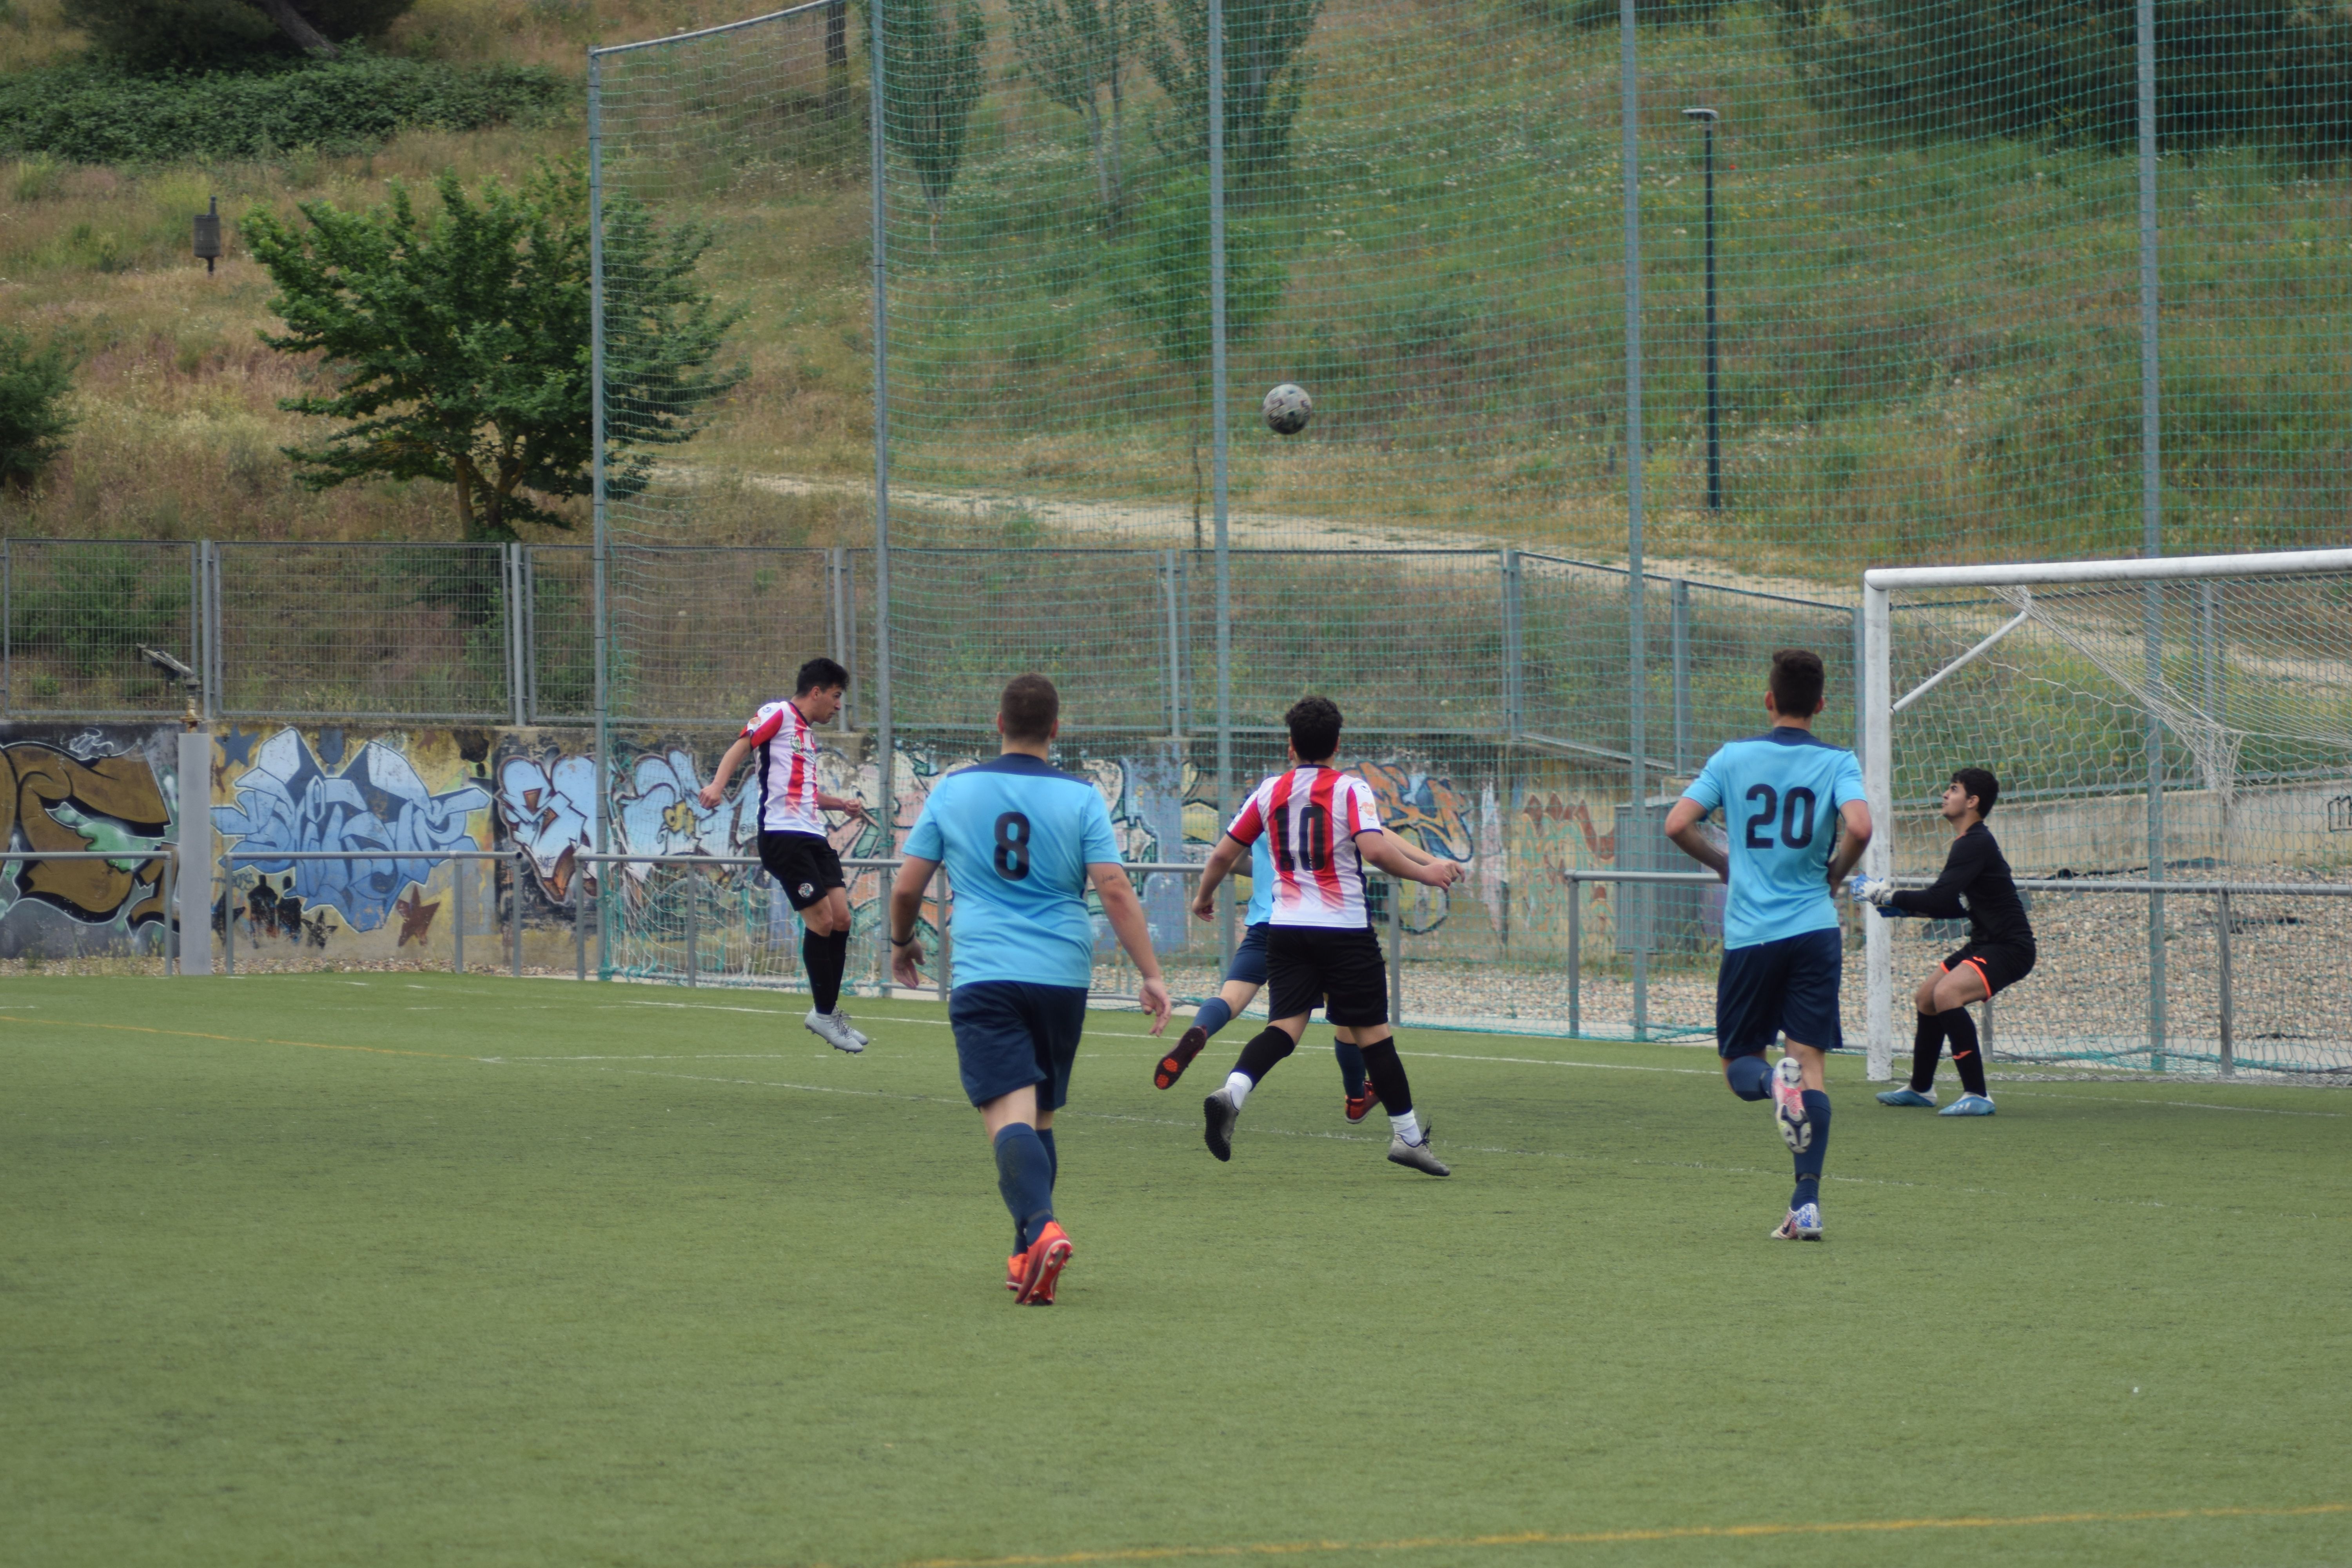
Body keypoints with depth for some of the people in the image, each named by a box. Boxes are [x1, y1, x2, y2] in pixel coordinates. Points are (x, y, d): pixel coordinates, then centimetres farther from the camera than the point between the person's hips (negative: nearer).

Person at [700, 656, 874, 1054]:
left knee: (841, 918, 3)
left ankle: (828, 1011, 13)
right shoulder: (779, 715, -1)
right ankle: (824, 1013, -1)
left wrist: (843, 804, 22)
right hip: (783, 835, -9)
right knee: (821, 919, -11)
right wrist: (717, 785, -28)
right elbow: (741, 747, -12)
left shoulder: (808, 734, 24)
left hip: (813, 836, 9)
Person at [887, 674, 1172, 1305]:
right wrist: (1151, 974, -4)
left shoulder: (953, 791, 5)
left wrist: (902, 943, 28)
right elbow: (1115, 889, -6)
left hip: (984, 975, -2)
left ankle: (1040, 1228, -37)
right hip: (1063, 977, 2)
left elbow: (907, 886, 8)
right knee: (1040, 1115, 18)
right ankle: (1028, 1255, 20)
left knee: (1010, 1115, -13)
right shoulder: (1080, 797, 2)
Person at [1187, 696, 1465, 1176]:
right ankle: (1407, 1135, 10)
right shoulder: (1350, 790, -5)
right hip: (1343, 927, -4)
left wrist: (1204, 897, 28)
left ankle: (1233, 1092, -28)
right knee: (1372, 1031, 4)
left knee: (1285, 1025, -1)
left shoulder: (1270, 792, 8)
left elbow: (1224, 853, 11)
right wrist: (1424, 873, -7)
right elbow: (1374, 849, -20)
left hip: (1285, 927, 4)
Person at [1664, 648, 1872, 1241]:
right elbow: (1859, 827, -16)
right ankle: (1807, 1202, -10)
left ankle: (1772, 1081, -26)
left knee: (1739, 1063, 12)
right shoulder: (1836, 763, 1)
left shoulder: (1733, 758, 4)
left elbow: (1677, 824, -4)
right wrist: (1834, 875, 4)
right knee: (1811, 1062, 1)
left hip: (1749, 932, 0)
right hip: (1814, 928, 0)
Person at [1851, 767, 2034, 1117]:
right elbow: (1955, 907, 21)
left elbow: (1940, 900, -26)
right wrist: (1904, 908, 13)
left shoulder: (1975, 844, -19)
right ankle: (1920, 1088, 41)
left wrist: (1888, 897, -17)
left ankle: (1977, 1095, -29)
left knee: (1947, 993, -31)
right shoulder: (1969, 842, 14)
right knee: (1926, 998, 22)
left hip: (2009, 947, -11)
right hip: (1986, 943, 11)